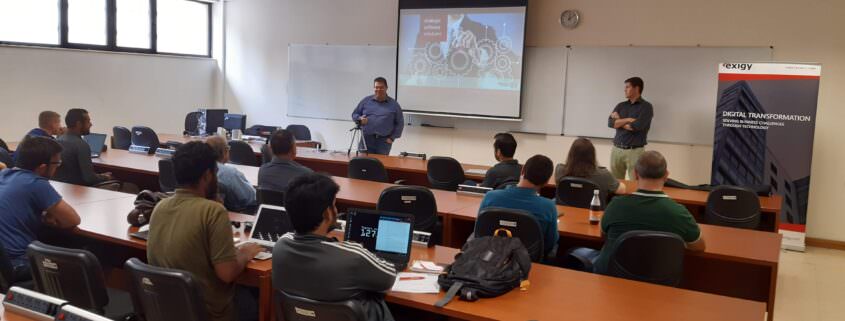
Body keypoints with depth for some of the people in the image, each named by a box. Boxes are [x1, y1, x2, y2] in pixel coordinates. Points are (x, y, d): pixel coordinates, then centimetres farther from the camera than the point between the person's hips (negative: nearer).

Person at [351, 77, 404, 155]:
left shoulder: (394, 104, 6)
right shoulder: (366, 101, 10)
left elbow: (400, 123, 8)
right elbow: (354, 114, 16)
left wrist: (392, 138, 0)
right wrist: (360, 119, -7)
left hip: (384, 141, -1)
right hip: (366, 139, 1)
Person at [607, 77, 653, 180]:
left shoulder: (646, 106, -3)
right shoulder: (621, 106, 13)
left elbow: (637, 126, -16)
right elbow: (610, 123, 0)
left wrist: (619, 121, -1)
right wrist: (628, 119, -10)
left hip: (635, 151, -5)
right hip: (617, 149, 5)